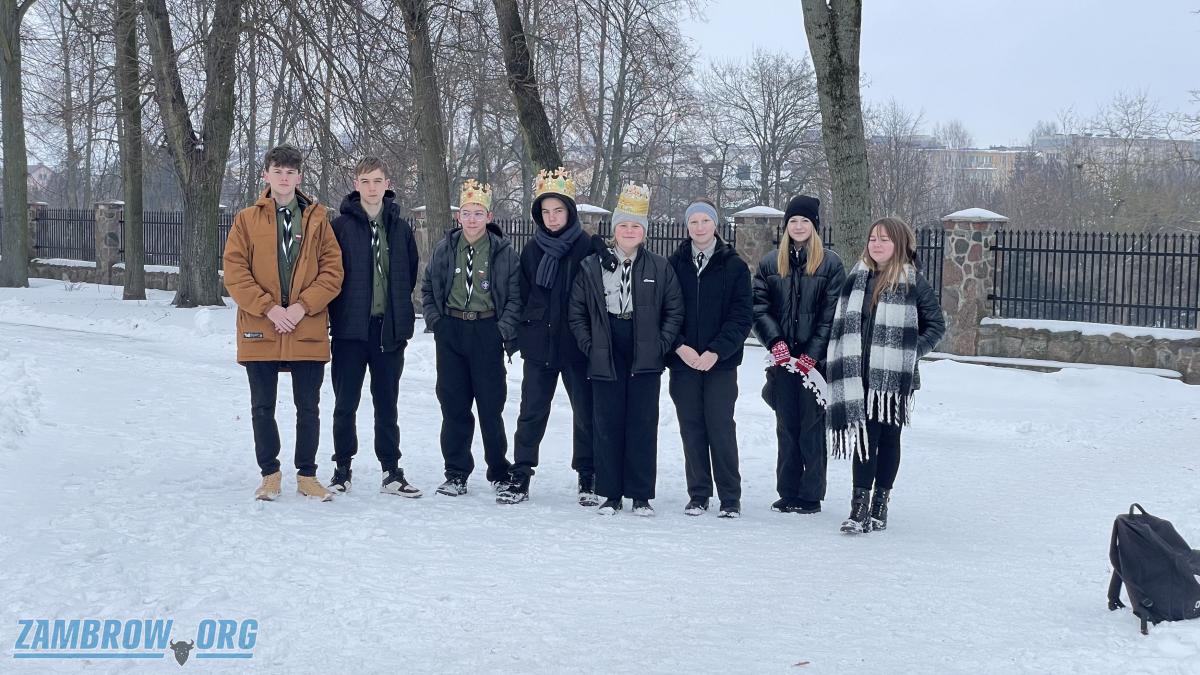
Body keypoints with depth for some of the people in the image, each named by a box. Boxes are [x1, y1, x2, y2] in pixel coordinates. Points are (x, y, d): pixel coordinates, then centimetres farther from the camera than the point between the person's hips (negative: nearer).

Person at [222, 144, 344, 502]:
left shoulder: (318, 218, 5)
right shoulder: (247, 219, 4)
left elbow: (332, 269, 1)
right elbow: (234, 271, -3)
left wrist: (303, 306, -11)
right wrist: (268, 308, -13)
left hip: (308, 331, 0)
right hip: (260, 329, 0)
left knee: (308, 408, 7)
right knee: (262, 408, 8)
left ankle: (307, 475, 19)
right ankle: (270, 474, 21)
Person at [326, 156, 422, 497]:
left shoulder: (400, 228, 7)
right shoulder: (341, 226, -1)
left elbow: (410, 275, 15)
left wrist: (400, 314, 10)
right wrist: (338, 312, -3)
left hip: (389, 328, 2)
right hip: (350, 329, -2)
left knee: (387, 403, 8)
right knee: (345, 403, 4)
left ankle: (391, 471, 14)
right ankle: (342, 469, 15)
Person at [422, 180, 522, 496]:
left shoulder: (503, 250, -2)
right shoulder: (445, 248, 6)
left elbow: (515, 295, 1)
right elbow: (428, 289, 15)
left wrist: (505, 330, -7)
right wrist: (435, 320, 4)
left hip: (487, 333, -2)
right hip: (450, 333, 2)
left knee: (491, 405, 1)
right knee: (453, 405, 4)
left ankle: (500, 474, 14)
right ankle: (456, 474, 12)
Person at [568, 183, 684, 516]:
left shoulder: (660, 268, 5)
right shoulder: (591, 267, 5)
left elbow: (674, 310, 7)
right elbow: (577, 311, 8)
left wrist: (662, 344, -3)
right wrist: (589, 345, 0)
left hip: (645, 360, 0)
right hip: (605, 360, 1)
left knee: (643, 425, 2)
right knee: (607, 425, 4)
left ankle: (641, 495, 10)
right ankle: (611, 493, 13)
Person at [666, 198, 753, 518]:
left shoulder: (734, 266, 2)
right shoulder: (674, 264, 7)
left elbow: (742, 316, -3)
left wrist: (716, 351, -13)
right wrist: (679, 347, -10)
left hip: (721, 360, -2)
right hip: (683, 359, 2)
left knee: (721, 426, -4)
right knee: (691, 428, 5)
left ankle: (730, 498, 5)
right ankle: (698, 495, 14)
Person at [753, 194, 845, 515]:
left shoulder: (830, 264, 0)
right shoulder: (770, 263, 10)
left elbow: (832, 315, -5)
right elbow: (759, 307, 4)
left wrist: (812, 355, -11)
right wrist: (776, 342, -10)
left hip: (816, 361, -3)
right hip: (783, 358, 3)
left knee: (813, 427, -1)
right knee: (786, 426, 8)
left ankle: (811, 496, 5)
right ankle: (787, 493, 15)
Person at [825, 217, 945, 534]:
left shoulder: (913, 283, -4)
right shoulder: (857, 278, 7)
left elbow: (936, 324, 3)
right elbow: (842, 323, 13)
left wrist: (911, 352, -5)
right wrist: (844, 359, 4)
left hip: (895, 376, -2)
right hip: (860, 374, 2)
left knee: (888, 436, 7)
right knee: (865, 436, 0)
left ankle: (880, 503, 17)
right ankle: (860, 505, 1)